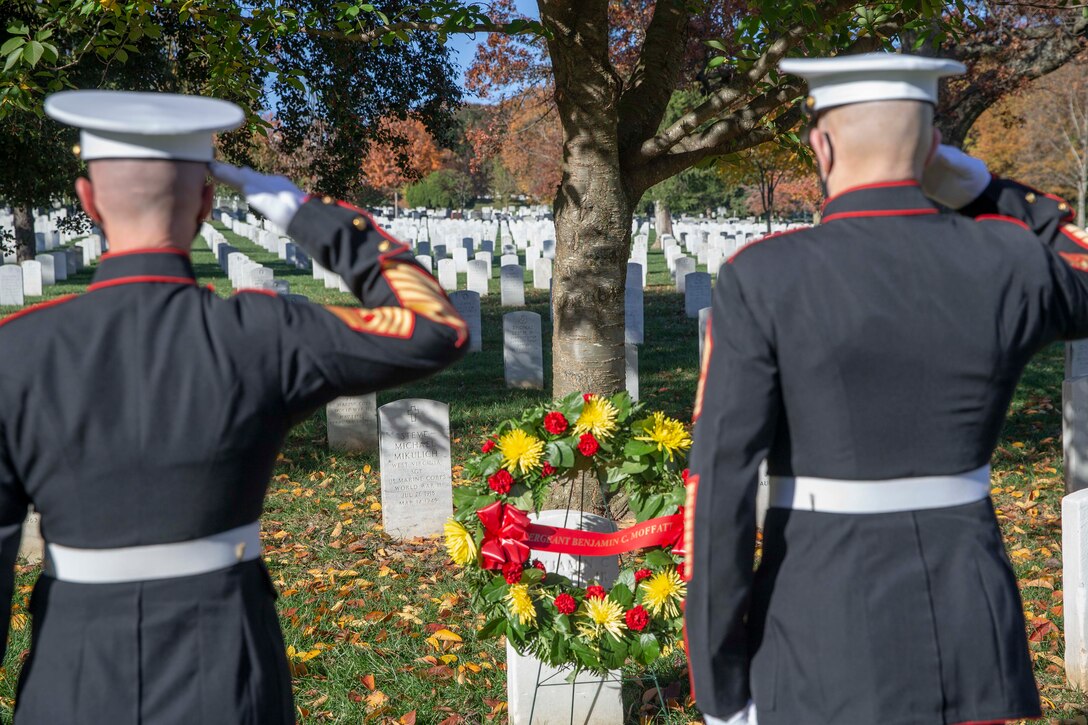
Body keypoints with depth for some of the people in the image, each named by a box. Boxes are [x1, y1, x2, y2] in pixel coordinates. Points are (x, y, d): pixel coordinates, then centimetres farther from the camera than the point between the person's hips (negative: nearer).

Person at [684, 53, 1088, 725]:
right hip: (974, 638, 4)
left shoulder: (762, 279, -13)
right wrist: (973, 185, 12)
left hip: (826, 654, -3)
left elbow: (720, 487, -14)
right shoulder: (1008, 263, -3)